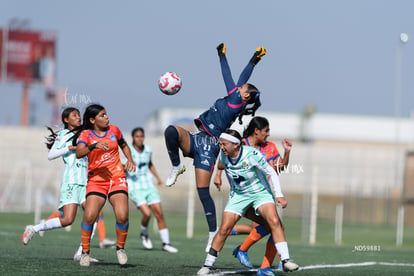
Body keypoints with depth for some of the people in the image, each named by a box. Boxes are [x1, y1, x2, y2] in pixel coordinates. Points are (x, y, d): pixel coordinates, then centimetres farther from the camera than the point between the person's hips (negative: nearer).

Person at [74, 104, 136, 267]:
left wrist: (129, 159, 12)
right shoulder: (85, 134, -2)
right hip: (96, 180, -2)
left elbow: (123, 145, 28)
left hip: (117, 178, 2)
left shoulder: (114, 130, 9)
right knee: (89, 216, -19)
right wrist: (93, 146, -36)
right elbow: (79, 153, -20)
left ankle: (120, 248, 9)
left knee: (122, 216, -16)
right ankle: (85, 252, 1)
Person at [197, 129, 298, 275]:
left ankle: (285, 260, -25)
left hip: (260, 192, -3)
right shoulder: (223, 155, -13)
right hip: (238, 195, 3)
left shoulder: (252, 154, -25)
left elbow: (271, 173, -15)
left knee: (274, 221, -26)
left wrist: (279, 195, -22)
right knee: (224, 229, -8)